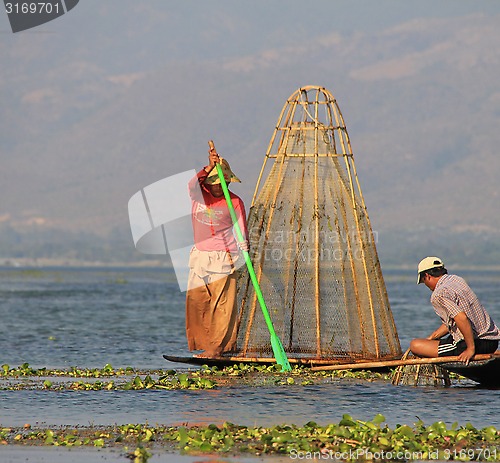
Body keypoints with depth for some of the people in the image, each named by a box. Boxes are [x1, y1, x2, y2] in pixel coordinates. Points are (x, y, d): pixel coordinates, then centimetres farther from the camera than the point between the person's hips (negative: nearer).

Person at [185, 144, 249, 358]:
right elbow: (192, 185, -20)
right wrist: (209, 168, -33)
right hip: (200, 256, 4)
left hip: (223, 257, -4)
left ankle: (219, 346, -6)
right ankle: (202, 343, 10)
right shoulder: (198, 194, 3)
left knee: (222, 302, -8)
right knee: (196, 301, 2)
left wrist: (245, 250, -23)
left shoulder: (234, 202, -3)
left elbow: (241, 230, -6)